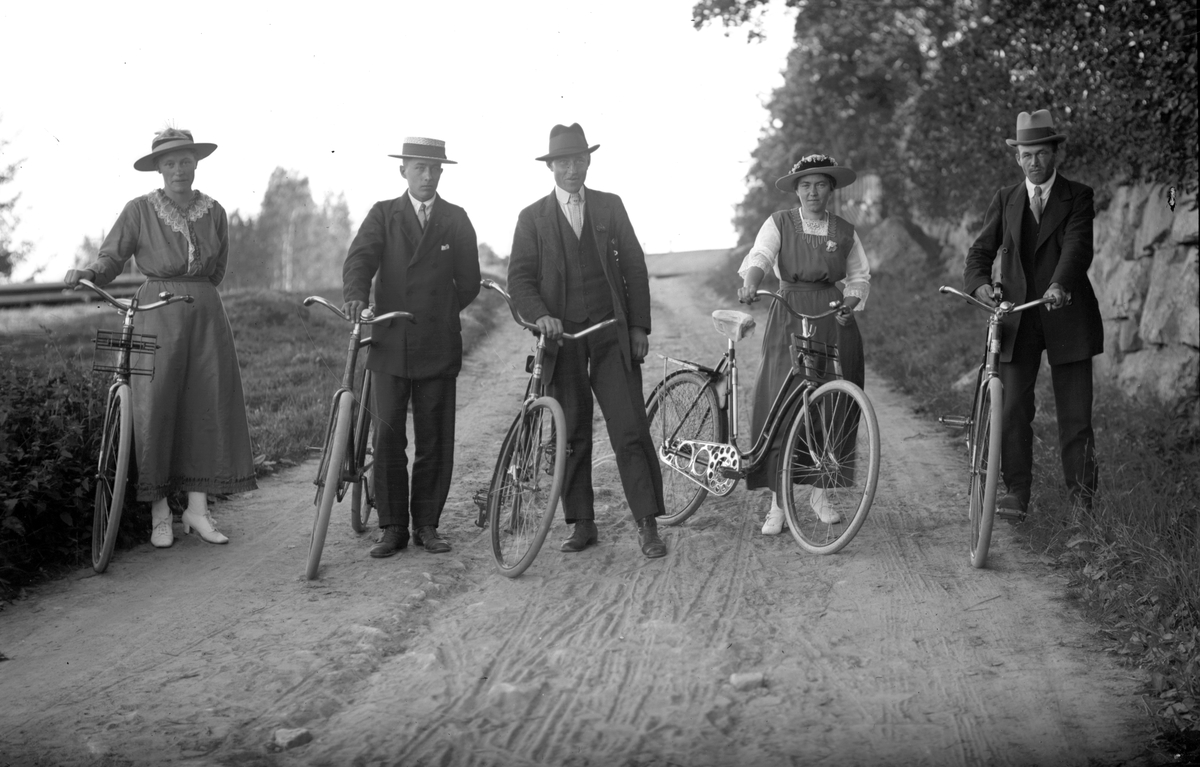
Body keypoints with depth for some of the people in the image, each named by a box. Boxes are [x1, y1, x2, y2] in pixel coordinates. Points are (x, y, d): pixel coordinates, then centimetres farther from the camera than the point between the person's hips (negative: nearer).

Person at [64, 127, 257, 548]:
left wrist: (190, 295, 10)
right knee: (155, 407, -5)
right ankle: (160, 513, 4)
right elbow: (111, 257, -1)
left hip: (206, 313, 3)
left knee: (209, 404, 0)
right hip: (156, 317, -3)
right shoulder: (140, 210, 0)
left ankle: (197, 508, 8)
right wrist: (86, 271, -19)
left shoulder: (214, 212, 8)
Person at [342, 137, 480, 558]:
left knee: (434, 440, 4)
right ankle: (392, 527, 6)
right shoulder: (382, 214, 7)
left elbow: (468, 282, 12)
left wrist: (437, 315, 8)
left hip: (439, 346, 1)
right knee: (387, 436, -3)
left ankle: (426, 524, 14)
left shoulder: (456, 219, 10)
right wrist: (356, 296, -27)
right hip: (390, 344, -1)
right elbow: (359, 259, -9)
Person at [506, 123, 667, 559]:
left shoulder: (610, 207, 9)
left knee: (631, 430, -7)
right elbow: (519, 278, 0)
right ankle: (581, 524, 14)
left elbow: (635, 267, 9)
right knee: (571, 437, 5)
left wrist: (640, 326, 2)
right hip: (562, 338, 0)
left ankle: (647, 526, -4)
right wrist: (540, 315, -18)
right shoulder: (533, 218, 6)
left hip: (612, 336, 0)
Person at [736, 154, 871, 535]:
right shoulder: (779, 223, 3)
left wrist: (851, 301, -6)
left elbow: (860, 277, 15)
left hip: (834, 321, 3)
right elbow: (759, 257, -12)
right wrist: (749, 285, -33)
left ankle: (819, 492, 21)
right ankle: (777, 504, -1)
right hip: (788, 320, -2)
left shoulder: (845, 231, 11)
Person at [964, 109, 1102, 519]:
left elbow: (1078, 244, -14)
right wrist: (980, 283, -20)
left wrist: (1060, 285, -33)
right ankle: (1016, 493, 4)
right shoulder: (1005, 200, 12)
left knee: (1075, 415, 2)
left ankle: (1083, 496, 12)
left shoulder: (1078, 196, 3)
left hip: (1066, 316, -2)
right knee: (1012, 411, -4)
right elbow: (981, 249, 3)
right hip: (1016, 318, 2)